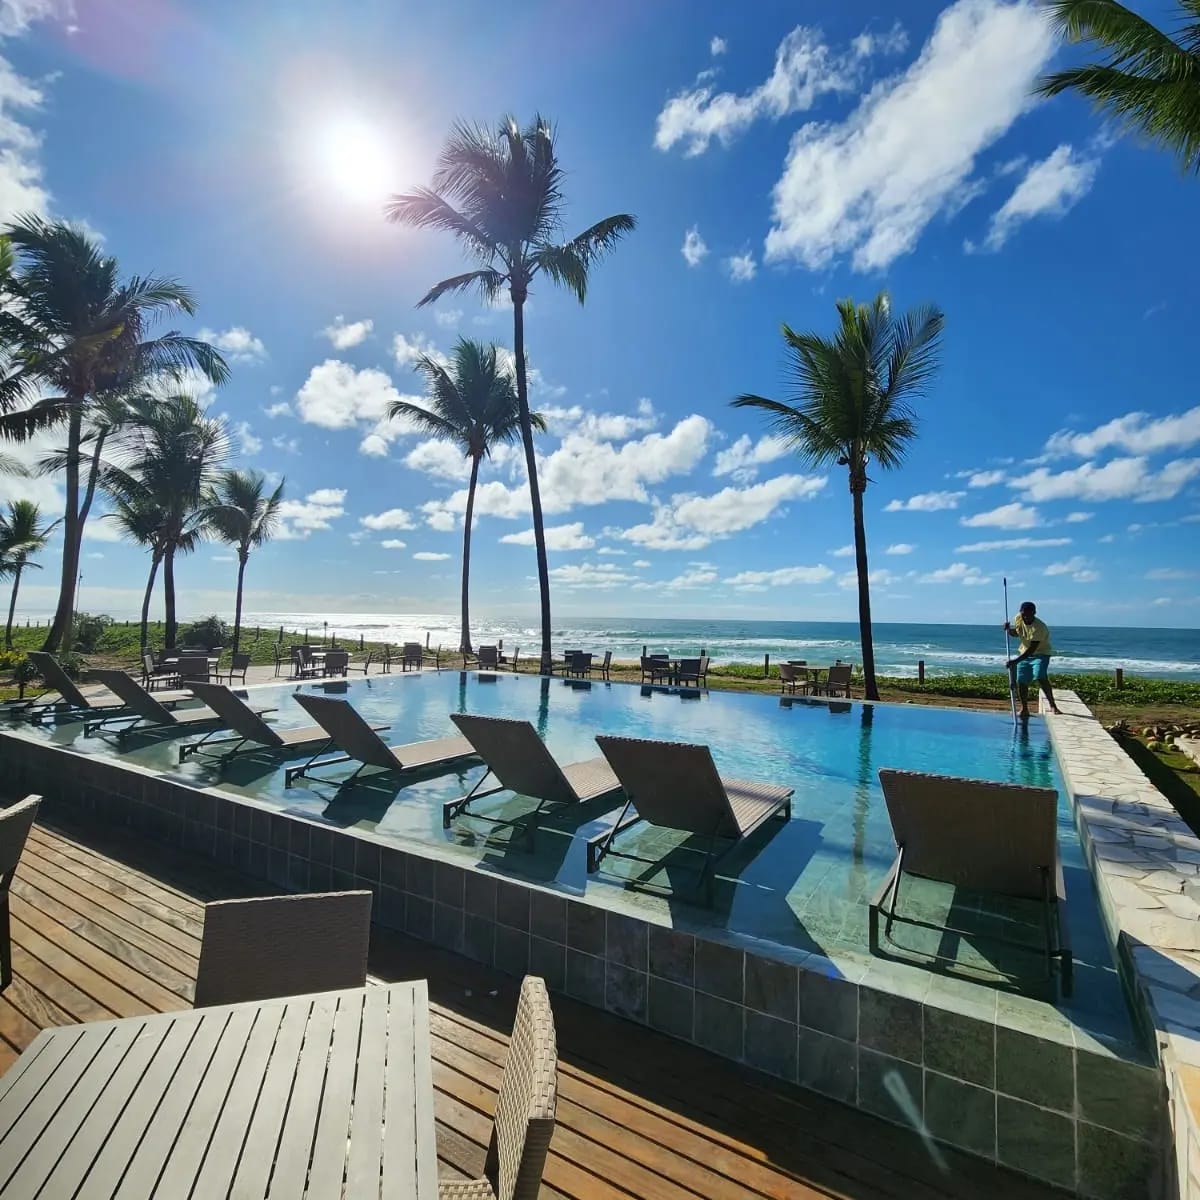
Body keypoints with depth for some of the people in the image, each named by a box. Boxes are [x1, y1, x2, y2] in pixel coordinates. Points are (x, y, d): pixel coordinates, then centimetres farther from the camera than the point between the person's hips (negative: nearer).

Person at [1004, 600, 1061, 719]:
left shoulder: (1039, 628, -31)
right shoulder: (1018, 618, -12)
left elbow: (1031, 650, -34)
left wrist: (1015, 661, -38)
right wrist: (1008, 629, -12)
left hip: (1041, 653, -6)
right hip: (1025, 653, 6)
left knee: (1040, 677, -28)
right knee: (1021, 682, 4)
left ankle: (1052, 705, -17)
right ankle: (1024, 708, 19)